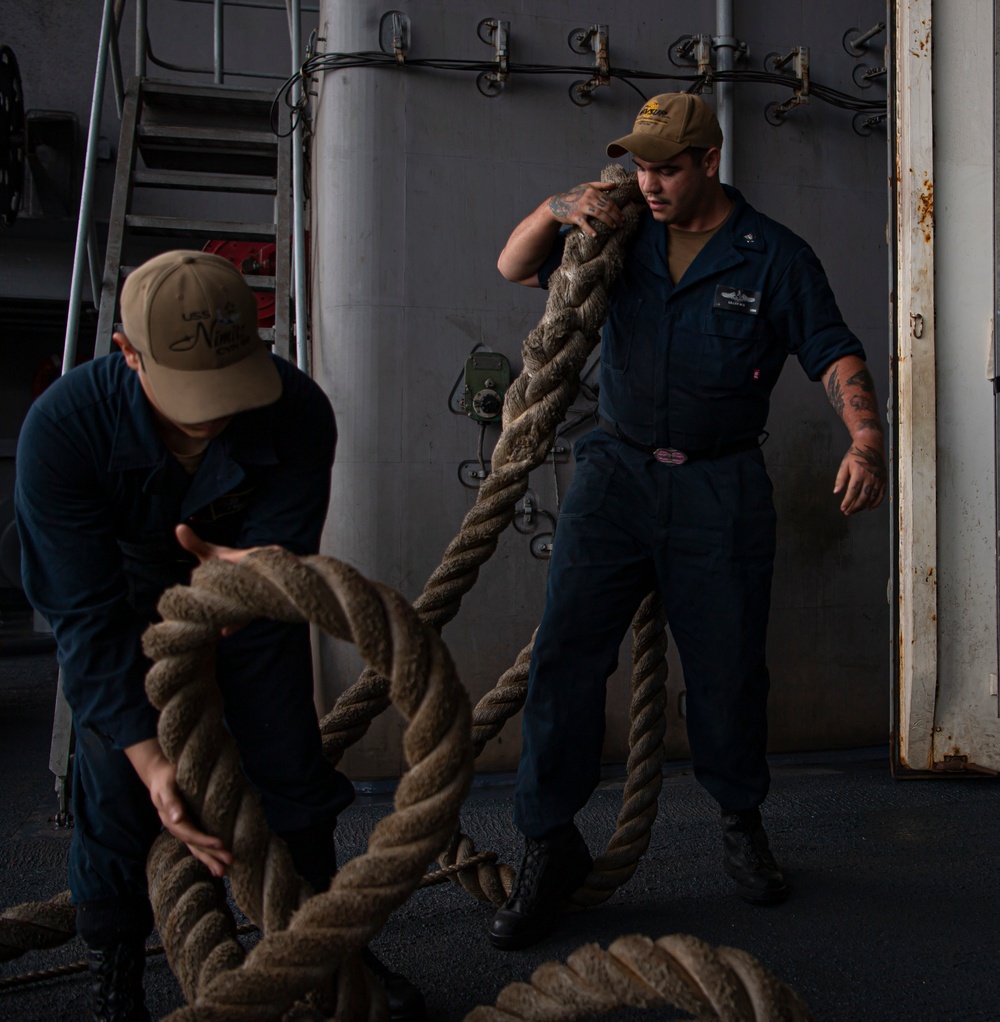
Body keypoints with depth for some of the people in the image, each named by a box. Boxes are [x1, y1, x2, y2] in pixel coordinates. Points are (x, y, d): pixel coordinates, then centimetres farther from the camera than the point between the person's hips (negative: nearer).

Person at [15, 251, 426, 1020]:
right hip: (127, 602, -1)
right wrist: (148, 755, -38)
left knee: (291, 766, 3)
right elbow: (87, 614, -32)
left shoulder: (299, 412, -31)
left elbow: (285, 545, -25)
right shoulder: (61, 429, -35)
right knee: (118, 789, -10)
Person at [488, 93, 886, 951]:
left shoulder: (774, 256, 1)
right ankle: (550, 846, 3)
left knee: (729, 669, 5)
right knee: (566, 654, -8)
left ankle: (742, 825, 30)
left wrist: (867, 437, -22)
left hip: (721, 488, -1)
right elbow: (516, 267, 9)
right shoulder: (623, 235, 8)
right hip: (616, 471, 2)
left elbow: (834, 351, -4)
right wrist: (556, 210, -12)